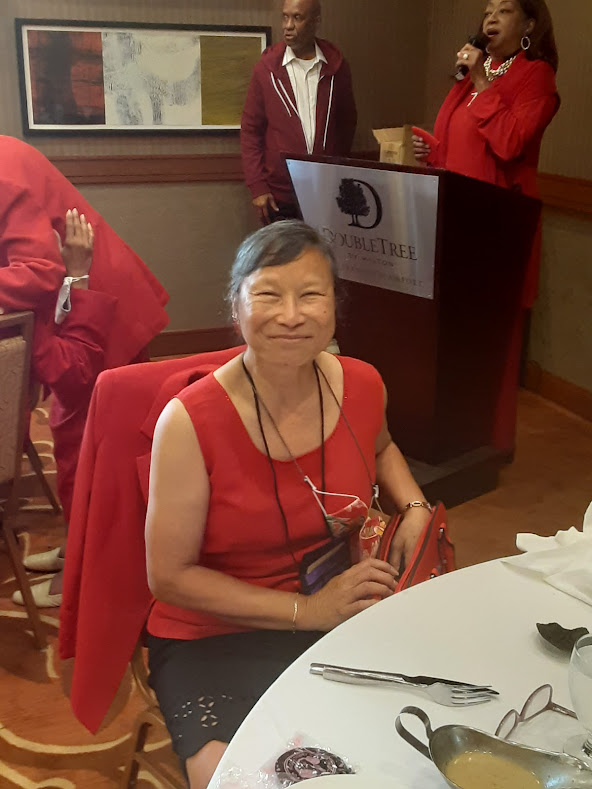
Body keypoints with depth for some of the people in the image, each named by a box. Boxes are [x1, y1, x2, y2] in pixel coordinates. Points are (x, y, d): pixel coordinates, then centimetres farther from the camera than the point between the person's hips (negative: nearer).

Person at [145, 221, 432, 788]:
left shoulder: (362, 385, -5)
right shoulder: (189, 422, -20)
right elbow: (170, 576, -14)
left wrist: (416, 509, 1)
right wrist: (307, 611, -18)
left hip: (341, 609, 4)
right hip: (212, 640, -4)